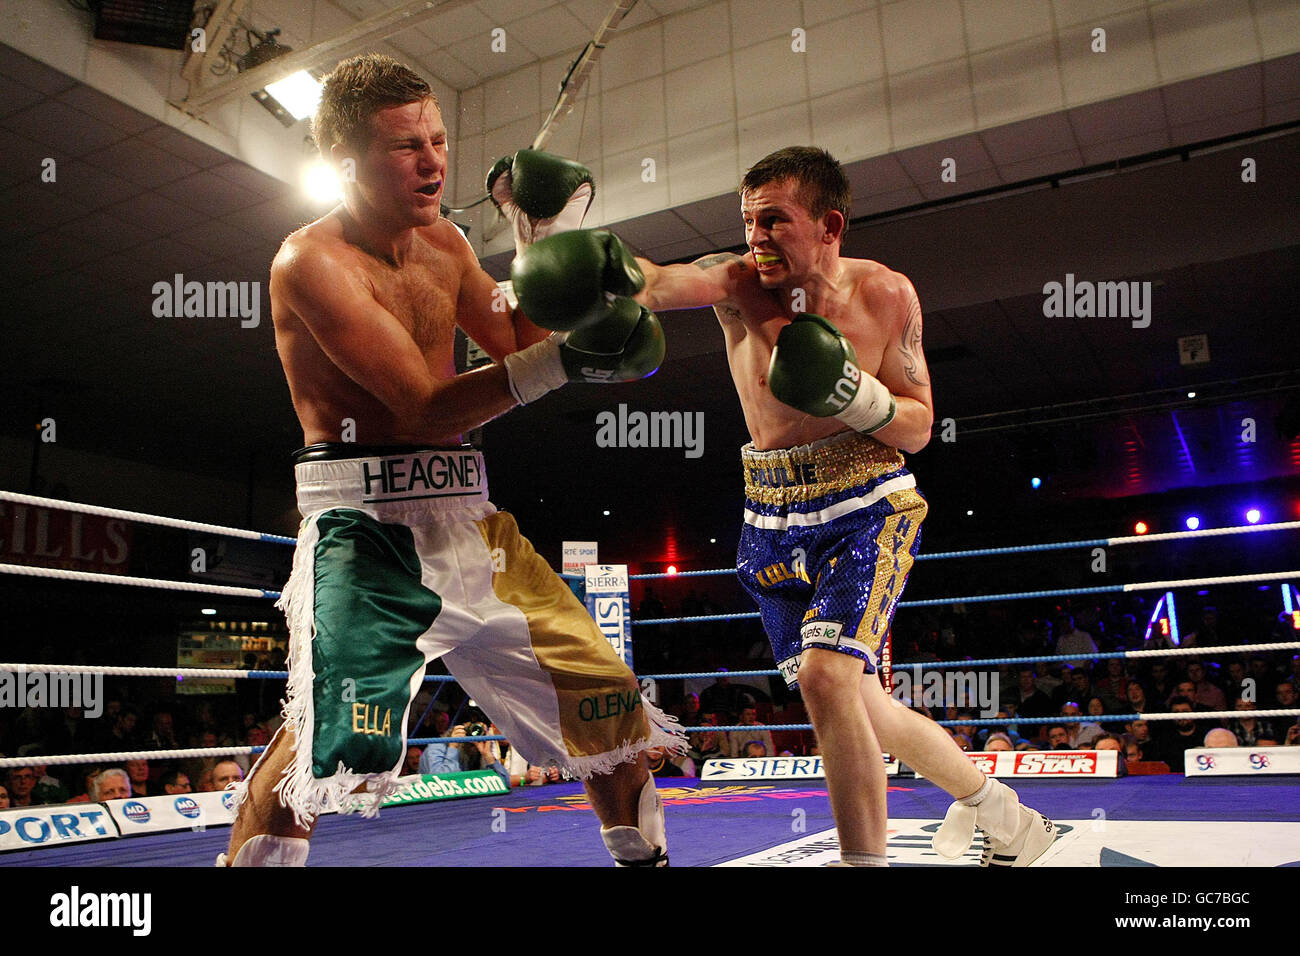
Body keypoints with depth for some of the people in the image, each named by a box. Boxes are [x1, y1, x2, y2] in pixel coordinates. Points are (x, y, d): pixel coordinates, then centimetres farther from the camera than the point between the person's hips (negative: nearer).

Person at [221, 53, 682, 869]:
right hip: (365, 523, -7)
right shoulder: (311, 263, -11)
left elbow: (516, 344, 20)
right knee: (330, 741, -27)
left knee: (608, 700, 8)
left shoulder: (442, 243, 11)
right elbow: (425, 408, -20)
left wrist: (541, 243, 9)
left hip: (465, 516, 7)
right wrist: (562, 359, -29)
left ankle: (645, 857, 28)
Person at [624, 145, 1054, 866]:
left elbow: (917, 429, -4)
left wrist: (860, 396, -24)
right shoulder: (737, 281, -6)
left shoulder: (885, 294, -7)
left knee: (825, 674, -25)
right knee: (857, 708, 14)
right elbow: (658, 283, -28)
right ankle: (990, 802, 38)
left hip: (865, 507, -3)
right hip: (774, 519, 4)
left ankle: (865, 858, -5)